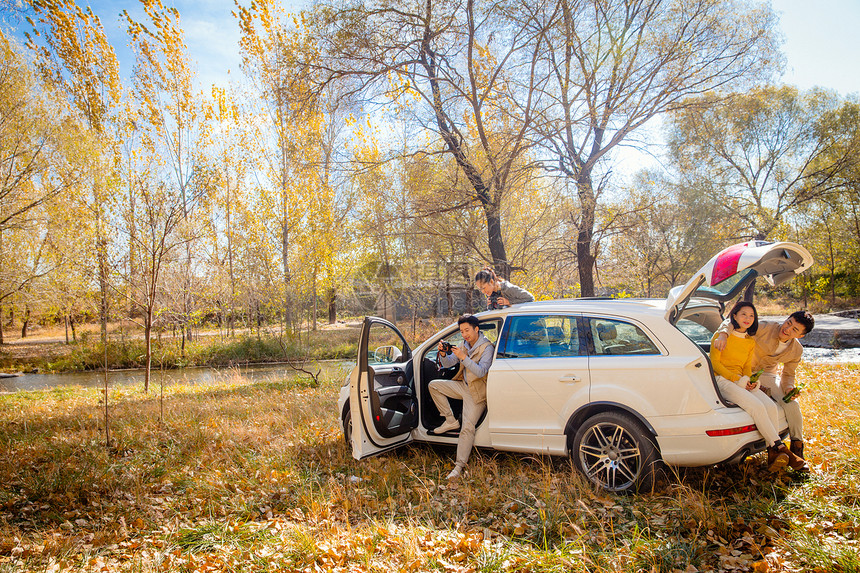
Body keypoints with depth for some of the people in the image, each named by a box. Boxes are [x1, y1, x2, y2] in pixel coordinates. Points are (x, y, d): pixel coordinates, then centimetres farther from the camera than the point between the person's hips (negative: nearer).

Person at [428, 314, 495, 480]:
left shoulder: (487, 348, -16)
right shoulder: (463, 345, 5)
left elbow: (481, 372, -28)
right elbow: (447, 364, 4)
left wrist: (463, 357, -36)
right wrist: (443, 354, -18)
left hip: (477, 393, -7)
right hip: (463, 386, 7)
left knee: (467, 428, -17)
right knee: (434, 385, -1)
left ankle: (459, 466, -12)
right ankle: (451, 421, 5)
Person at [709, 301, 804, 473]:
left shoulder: (750, 342, 18)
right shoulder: (722, 335, -2)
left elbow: (747, 367, 19)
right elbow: (714, 362, -6)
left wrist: (749, 381, -4)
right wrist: (736, 379, -15)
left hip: (741, 382, 6)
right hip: (722, 380, -6)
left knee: (771, 407, -19)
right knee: (756, 406, -28)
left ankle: (772, 454, -18)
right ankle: (781, 449, -21)